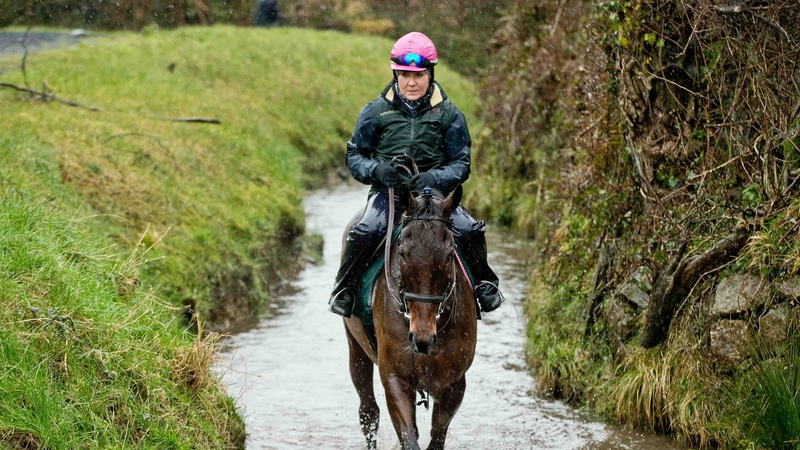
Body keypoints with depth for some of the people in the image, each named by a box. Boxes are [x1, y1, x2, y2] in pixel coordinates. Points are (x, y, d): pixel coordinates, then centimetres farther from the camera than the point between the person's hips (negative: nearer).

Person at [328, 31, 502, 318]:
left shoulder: (448, 115, 2)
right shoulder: (376, 111, 2)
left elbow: (461, 164, 2)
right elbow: (355, 154, 7)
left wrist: (433, 179, -19)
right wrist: (376, 170, -16)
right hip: (387, 192, -1)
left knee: (470, 230, -21)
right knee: (364, 233, -29)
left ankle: (484, 284, 7)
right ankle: (344, 289, -6)